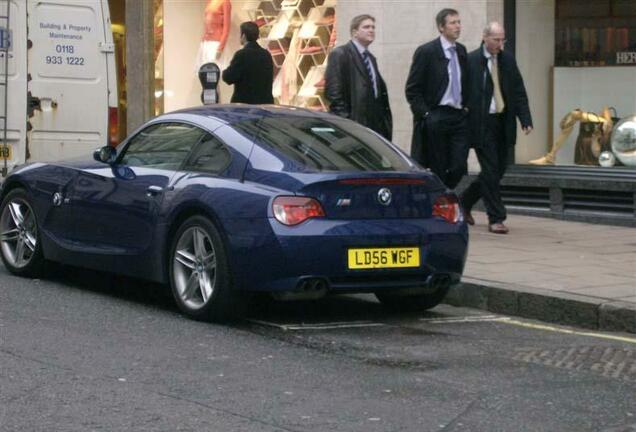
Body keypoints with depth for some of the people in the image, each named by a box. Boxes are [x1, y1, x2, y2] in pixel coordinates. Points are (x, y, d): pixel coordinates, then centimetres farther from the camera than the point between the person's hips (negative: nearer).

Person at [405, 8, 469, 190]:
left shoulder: (461, 51, 12)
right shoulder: (426, 52, -6)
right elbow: (412, 90, -7)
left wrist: (465, 106, 11)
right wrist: (424, 114, -12)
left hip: (459, 116, 5)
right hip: (436, 118, -5)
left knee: (459, 167, -1)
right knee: (438, 168, 0)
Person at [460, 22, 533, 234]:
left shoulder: (508, 60, 9)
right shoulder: (471, 61, -6)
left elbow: (519, 92, 9)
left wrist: (526, 119, -2)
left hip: (504, 124, 6)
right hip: (482, 124, -6)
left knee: (497, 170, 11)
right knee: (491, 171, -6)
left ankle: (465, 202, 31)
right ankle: (495, 219, 1)